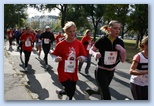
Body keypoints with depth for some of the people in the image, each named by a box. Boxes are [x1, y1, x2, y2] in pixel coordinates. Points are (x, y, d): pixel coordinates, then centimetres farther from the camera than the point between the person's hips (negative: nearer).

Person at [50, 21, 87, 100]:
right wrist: (56, 59, -21)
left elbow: (84, 56, 6)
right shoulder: (61, 44, -11)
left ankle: (60, 92, 47)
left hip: (73, 73, 4)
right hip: (63, 72, -4)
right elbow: (54, 55, 0)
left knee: (72, 92, 15)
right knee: (70, 93, -7)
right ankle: (60, 92, 26)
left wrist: (81, 58, -16)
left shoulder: (79, 43, -2)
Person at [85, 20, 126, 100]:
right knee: (106, 96, -7)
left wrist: (123, 51, -21)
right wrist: (95, 53, -27)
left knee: (101, 91, 25)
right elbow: (91, 50, -5)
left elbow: (123, 60, -2)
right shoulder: (102, 40, -18)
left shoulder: (120, 42, -6)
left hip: (111, 72, 6)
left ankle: (89, 91, 55)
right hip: (101, 72, -5)